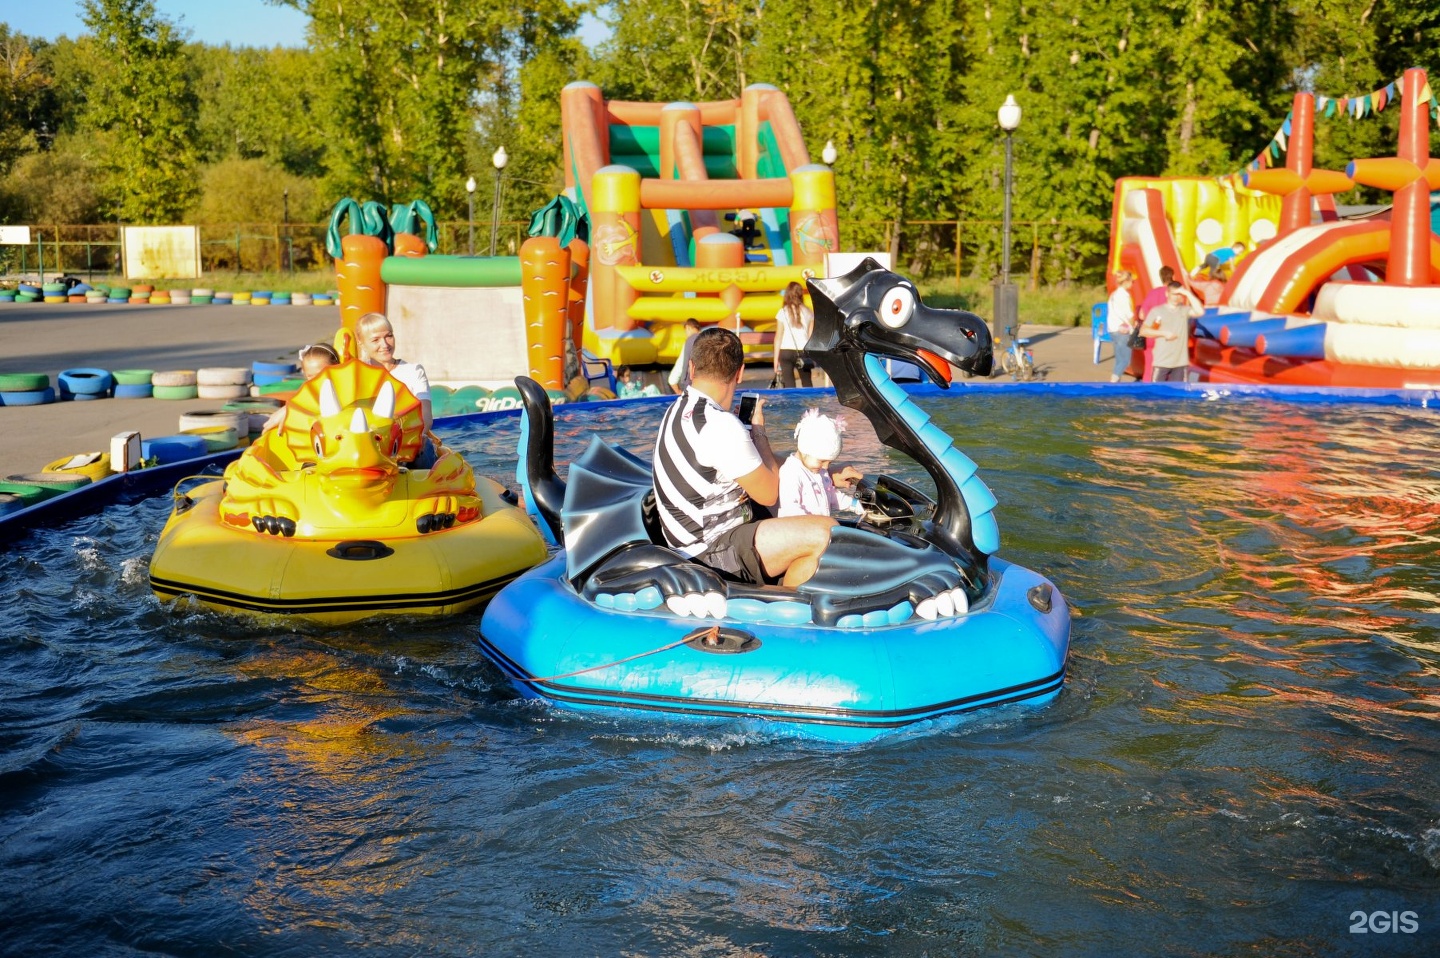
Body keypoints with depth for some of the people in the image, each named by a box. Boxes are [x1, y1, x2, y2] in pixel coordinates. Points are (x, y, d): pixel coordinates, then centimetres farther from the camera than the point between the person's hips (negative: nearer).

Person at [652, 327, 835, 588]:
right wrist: (758, 430, 0)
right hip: (713, 553, -10)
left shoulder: (678, 410, 9)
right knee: (825, 533, -23)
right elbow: (769, 494, -12)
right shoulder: (720, 426, -21)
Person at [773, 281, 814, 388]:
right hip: (804, 351, 2)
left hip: (786, 351, -2)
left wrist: (776, 359, 3)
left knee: (789, 385, -3)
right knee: (807, 384, 9)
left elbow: (778, 337, -2)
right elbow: (811, 336, 4)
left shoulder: (783, 312, -2)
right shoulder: (808, 312, 4)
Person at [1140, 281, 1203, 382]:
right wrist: (1164, 333, -11)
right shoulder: (1157, 311, 1)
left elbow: (1200, 312, -11)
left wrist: (1188, 294, -10)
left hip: (1181, 362, 2)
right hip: (1162, 361, -2)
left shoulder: (1185, 310, 8)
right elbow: (1143, 331, -1)